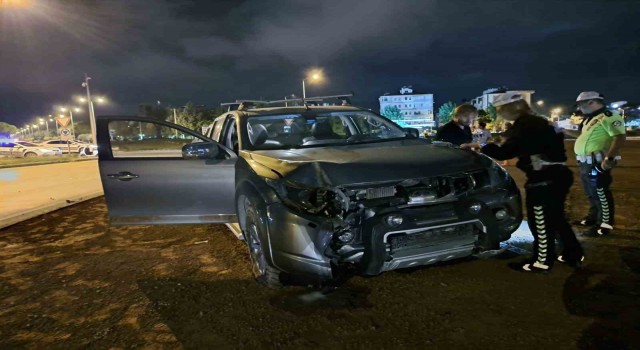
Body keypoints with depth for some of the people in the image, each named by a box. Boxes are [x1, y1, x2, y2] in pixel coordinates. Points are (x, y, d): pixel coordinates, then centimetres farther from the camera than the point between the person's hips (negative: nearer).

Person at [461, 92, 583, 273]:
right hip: (556, 174, 10)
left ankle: (543, 261, 12)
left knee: (540, 222, 1)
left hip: (545, 179, -10)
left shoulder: (524, 125, -16)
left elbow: (504, 153, -22)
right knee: (555, 218, 20)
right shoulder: (536, 122, 14)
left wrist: (481, 147, -11)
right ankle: (573, 254, 29)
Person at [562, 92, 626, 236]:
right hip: (586, 162, 10)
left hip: (598, 163, -10)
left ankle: (605, 225, 4)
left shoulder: (609, 116, -14)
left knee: (601, 194, -4)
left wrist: (609, 157, -31)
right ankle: (592, 218, 32)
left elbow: (620, 136, -23)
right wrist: (565, 131, 25)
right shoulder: (590, 119, 17)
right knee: (591, 194, 19)